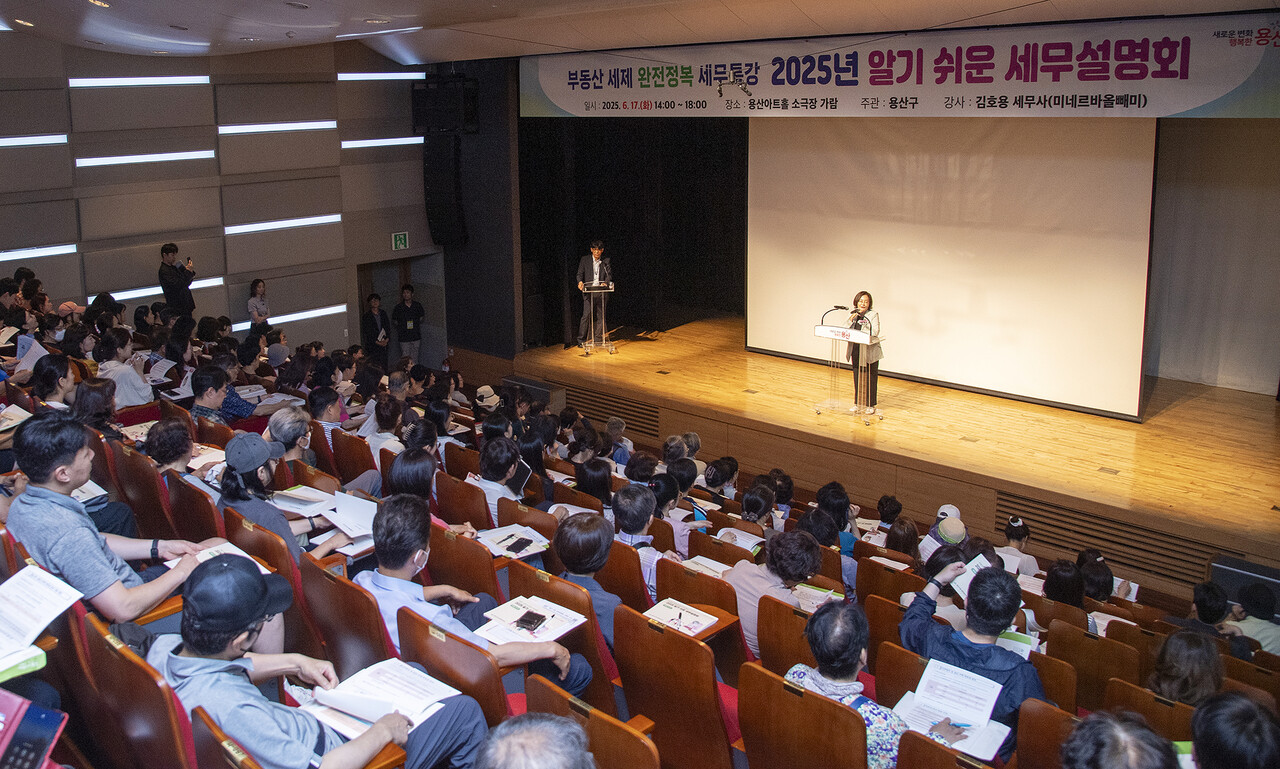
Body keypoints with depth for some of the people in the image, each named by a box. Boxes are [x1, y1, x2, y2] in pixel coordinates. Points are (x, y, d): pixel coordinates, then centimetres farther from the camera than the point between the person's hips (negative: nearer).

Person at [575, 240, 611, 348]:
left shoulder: (606, 261, 10)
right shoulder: (584, 260, 7)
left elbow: (609, 274, 5)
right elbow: (580, 273, 5)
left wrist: (606, 282, -17)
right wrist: (580, 282, -16)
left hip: (602, 292, 2)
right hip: (588, 292, -2)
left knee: (601, 316, 3)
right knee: (586, 315, -9)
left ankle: (598, 339, 12)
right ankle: (581, 340, -5)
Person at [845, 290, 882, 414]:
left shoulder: (873, 315, -5)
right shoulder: (852, 314, 9)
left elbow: (875, 332, -14)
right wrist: (851, 321, -12)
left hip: (870, 351, -5)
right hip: (856, 350, 5)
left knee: (870, 378, 1)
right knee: (857, 377, 11)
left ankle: (871, 404, 10)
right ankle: (858, 402, 22)